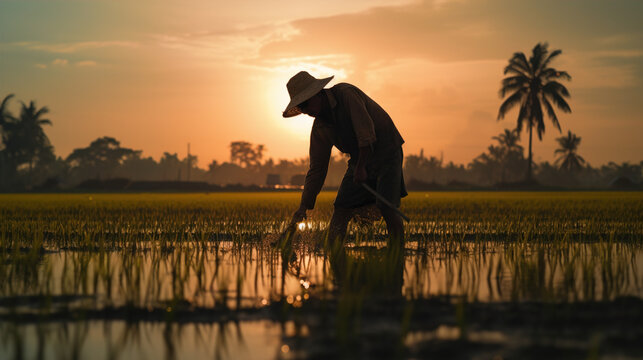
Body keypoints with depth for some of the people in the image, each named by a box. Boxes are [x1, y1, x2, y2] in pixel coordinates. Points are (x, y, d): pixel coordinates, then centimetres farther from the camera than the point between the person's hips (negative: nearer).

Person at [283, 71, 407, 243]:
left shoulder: (346, 93, -18)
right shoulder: (319, 128, 1)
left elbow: (366, 129, -25)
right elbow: (317, 169, 5)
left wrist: (361, 167, -25)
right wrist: (303, 207, -1)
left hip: (386, 153, -6)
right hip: (359, 160, 6)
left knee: (388, 209, -18)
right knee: (341, 208, -6)